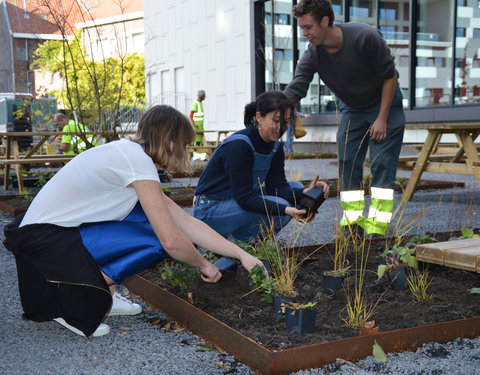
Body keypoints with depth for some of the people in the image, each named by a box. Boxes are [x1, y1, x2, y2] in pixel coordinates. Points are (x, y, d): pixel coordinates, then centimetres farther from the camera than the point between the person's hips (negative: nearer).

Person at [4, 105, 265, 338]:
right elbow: (172, 240, -22)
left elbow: (186, 222, 10)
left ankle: (100, 293, 8)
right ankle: (73, 301, -7)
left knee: (151, 213, 5)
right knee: (156, 243, -16)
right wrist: (203, 265, -1)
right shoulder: (138, 161, -18)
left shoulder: (129, 153, 12)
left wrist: (241, 254, 7)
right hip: (42, 238, -10)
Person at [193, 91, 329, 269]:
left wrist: (305, 193, -26)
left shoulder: (275, 147, 0)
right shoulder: (238, 145, -26)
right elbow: (244, 198, -29)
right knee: (277, 207, -27)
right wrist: (287, 210, -40)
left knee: (296, 188, 0)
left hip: (239, 202, 9)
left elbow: (277, 186, -6)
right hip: (210, 211, -9)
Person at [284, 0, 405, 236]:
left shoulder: (365, 37, -29)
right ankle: (353, 220, 6)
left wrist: (382, 119, -19)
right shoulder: (312, 56, -18)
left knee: (382, 162, -11)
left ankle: (378, 225, -9)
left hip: (384, 103, -4)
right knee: (347, 163, -3)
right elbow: (293, 92, -21)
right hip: (351, 108, 5)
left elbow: (390, 76, -19)